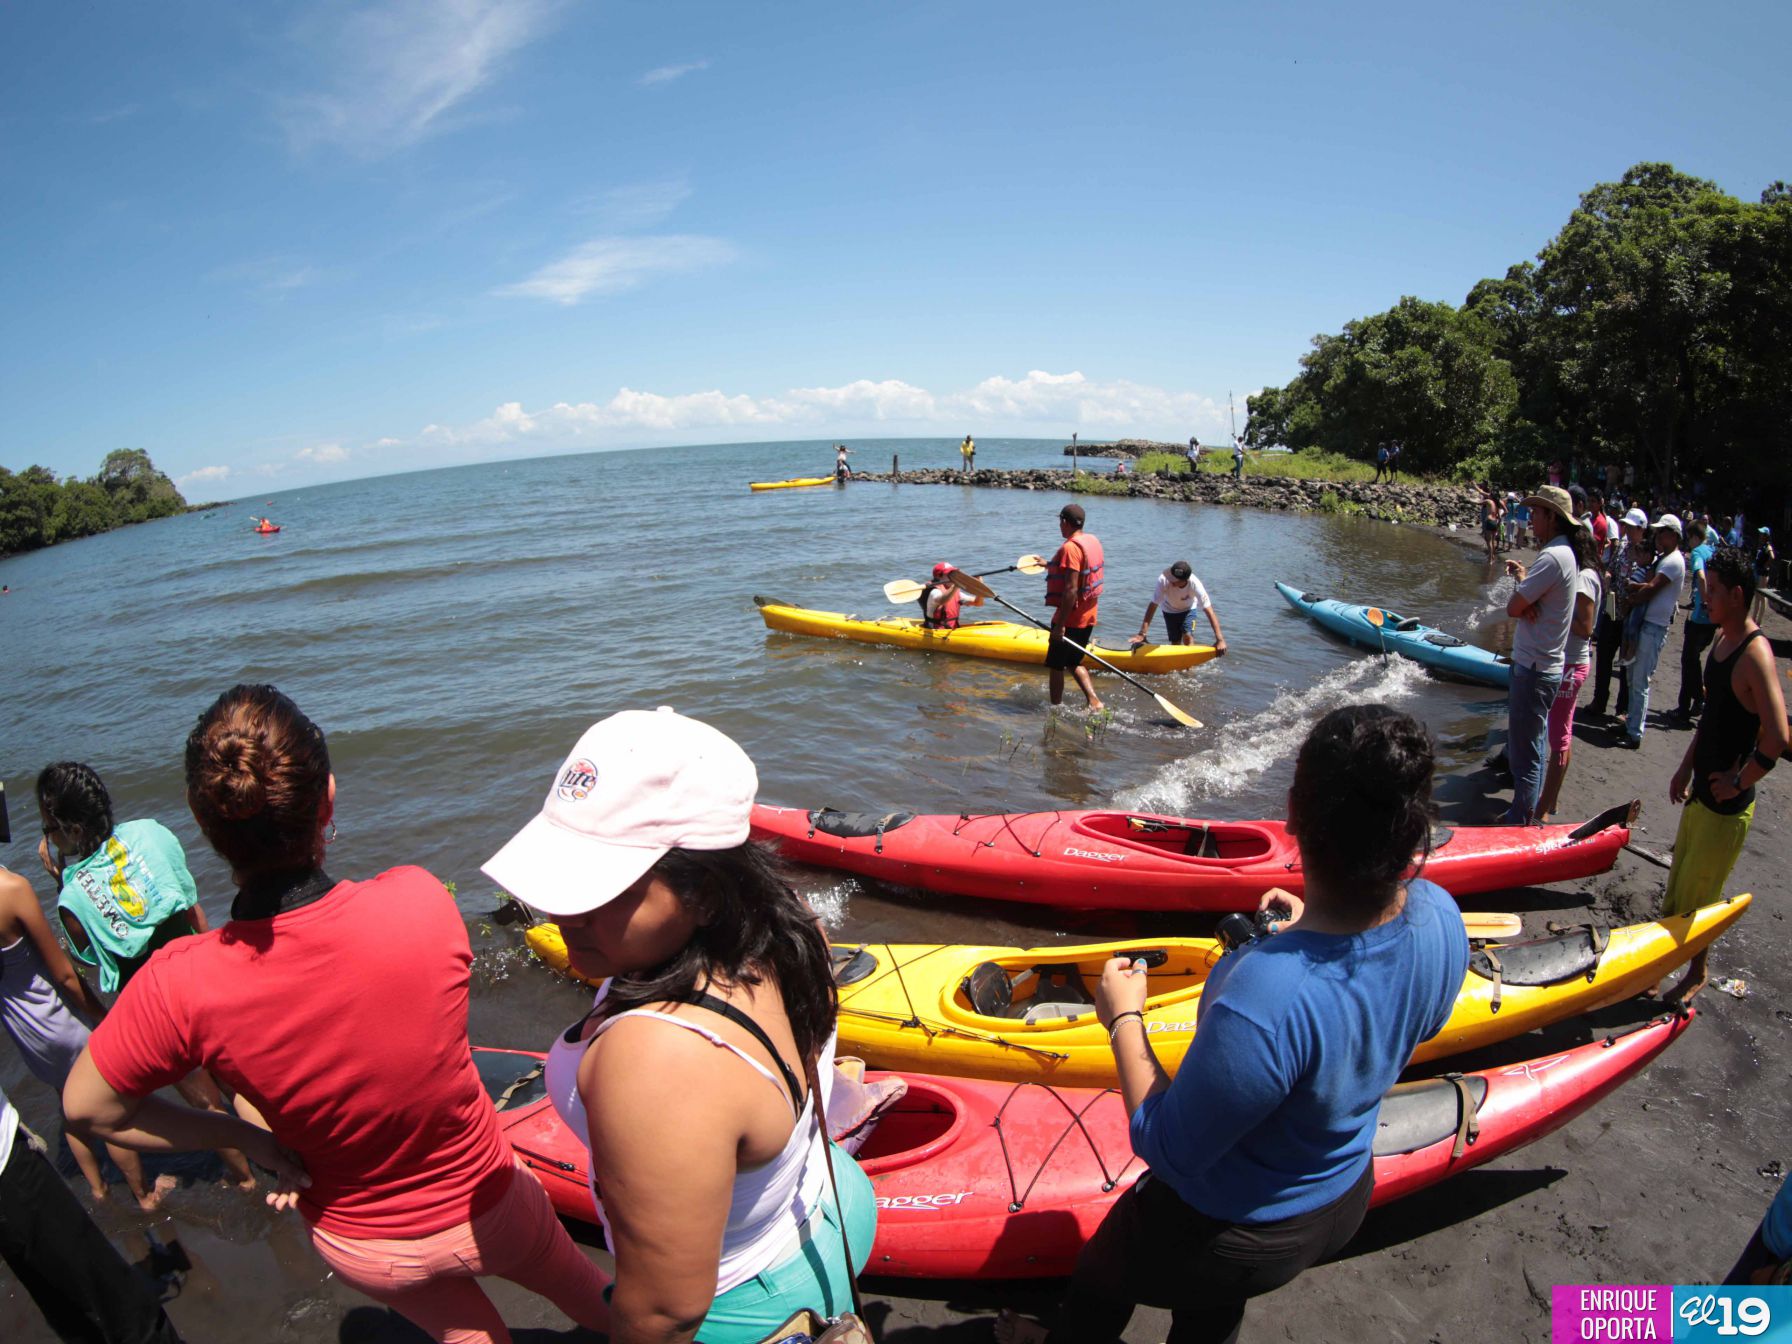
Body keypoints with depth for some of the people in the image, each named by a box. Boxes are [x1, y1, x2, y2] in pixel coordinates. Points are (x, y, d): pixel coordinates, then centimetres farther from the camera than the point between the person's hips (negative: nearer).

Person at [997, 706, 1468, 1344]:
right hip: (1346, 1197, 6)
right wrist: (1309, 930, 4)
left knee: (1098, 1281, 29)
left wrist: (1123, 1018, -17)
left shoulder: (1265, 1000, -47)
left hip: (1231, 1239, -6)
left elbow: (1167, 1147, -29)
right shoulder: (1440, 915, -24)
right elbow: (1418, 1025, 2)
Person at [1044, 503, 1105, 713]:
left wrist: (1060, 624, -23)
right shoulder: (1093, 541, 8)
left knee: (1056, 665, 6)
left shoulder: (1070, 548, -20)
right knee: (1074, 663, 20)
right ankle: (1094, 702, 10)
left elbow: (1071, 590, -25)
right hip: (1089, 615, 9)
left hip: (1071, 617, -9)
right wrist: (1050, 565, 40)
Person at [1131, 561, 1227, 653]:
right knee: (1175, 642, 1)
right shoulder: (1163, 580, -38)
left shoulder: (1195, 584, -38)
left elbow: (1209, 612, -37)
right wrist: (1142, 633, -41)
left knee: (1187, 636, -20)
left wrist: (1220, 639, -42)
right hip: (1170, 610, 1)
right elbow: (1153, 605, -35)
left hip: (1188, 608, 0)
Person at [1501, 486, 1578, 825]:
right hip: (1546, 666, 11)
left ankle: (1521, 824, 8)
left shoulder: (1552, 557, -20)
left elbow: (1512, 608, -21)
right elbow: (1522, 606, 10)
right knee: (1532, 749, 21)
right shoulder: (1564, 553, 13)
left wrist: (1520, 581, -3)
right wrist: (1527, 601, -12)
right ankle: (1527, 815, 33)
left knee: (1525, 757, -1)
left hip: (1534, 671, -11)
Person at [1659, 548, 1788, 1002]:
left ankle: (1697, 972, 26)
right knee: (1678, 882, 20)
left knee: (1697, 895, 7)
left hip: (1726, 806, -8)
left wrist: (1739, 784, -19)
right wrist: (1686, 768, 15)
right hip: (1700, 793, 8)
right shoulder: (1721, 639, 5)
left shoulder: (1755, 654, -24)